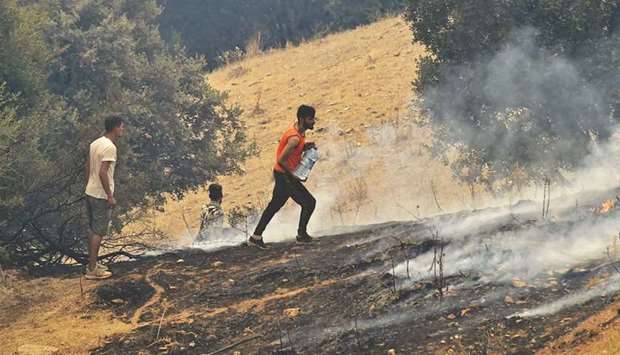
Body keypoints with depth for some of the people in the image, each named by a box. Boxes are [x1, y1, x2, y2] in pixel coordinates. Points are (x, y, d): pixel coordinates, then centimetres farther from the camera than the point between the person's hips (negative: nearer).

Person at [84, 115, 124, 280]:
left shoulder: (95, 143, 8)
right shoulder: (110, 147, -20)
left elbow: (88, 167, 14)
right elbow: (102, 172, -25)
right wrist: (110, 196, -20)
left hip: (90, 192, 9)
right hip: (101, 196, -9)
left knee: (94, 230, 17)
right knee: (98, 232, -3)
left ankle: (92, 263, 24)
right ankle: (92, 270, -1)